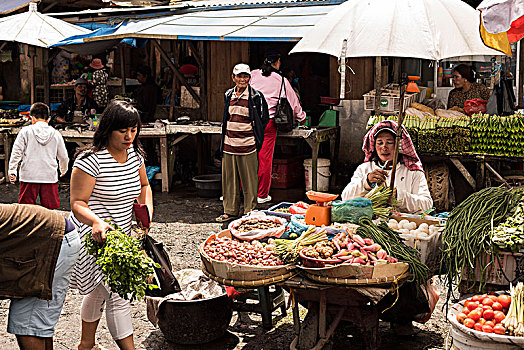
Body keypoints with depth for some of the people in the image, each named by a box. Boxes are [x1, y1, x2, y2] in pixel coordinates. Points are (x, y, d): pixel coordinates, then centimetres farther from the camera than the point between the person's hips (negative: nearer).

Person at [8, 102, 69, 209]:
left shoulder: (25, 131, 1)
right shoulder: (56, 134, 6)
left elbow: (16, 153, -3)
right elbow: (63, 157, 13)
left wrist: (12, 171, 5)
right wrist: (63, 170, 31)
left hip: (29, 176, -1)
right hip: (50, 176, 1)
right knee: (49, 209, 5)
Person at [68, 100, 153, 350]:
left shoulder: (135, 154, 3)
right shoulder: (91, 160, -20)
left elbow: (144, 186, 19)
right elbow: (77, 203, -21)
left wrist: (147, 211, 1)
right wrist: (96, 222, -40)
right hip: (96, 236, -8)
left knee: (99, 291, 22)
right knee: (117, 295, -13)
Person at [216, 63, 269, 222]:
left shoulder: (256, 96, -5)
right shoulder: (228, 95, 11)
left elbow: (264, 119, 2)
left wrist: (255, 137, 2)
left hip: (247, 145, -5)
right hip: (229, 144, 5)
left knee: (249, 181, 2)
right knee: (229, 180, 11)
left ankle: (249, 212, 12)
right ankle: (230, 210, 22)